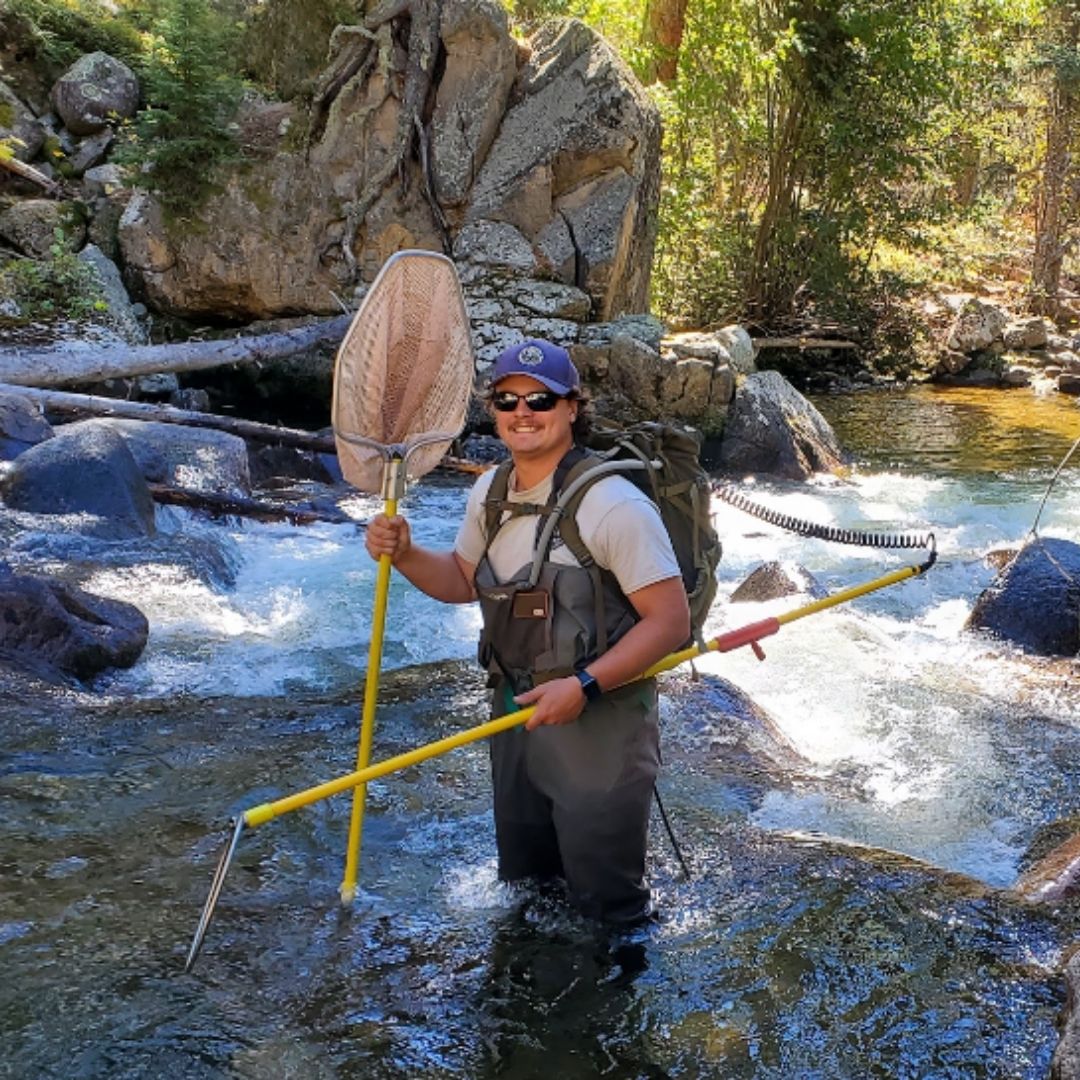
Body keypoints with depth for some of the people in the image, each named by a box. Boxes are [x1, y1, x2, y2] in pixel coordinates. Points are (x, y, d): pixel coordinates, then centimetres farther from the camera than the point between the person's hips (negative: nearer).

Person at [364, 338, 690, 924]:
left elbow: (671, 620, -22)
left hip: (599, 726, -7)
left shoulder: (613, 504, -22)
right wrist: (404, 555, -2)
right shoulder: (489, 493, 3)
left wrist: (584, 685, -28)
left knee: (606, 901, 7)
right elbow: (464, 580, 17)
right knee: (522, 881, 26)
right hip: (515, 711, 8)